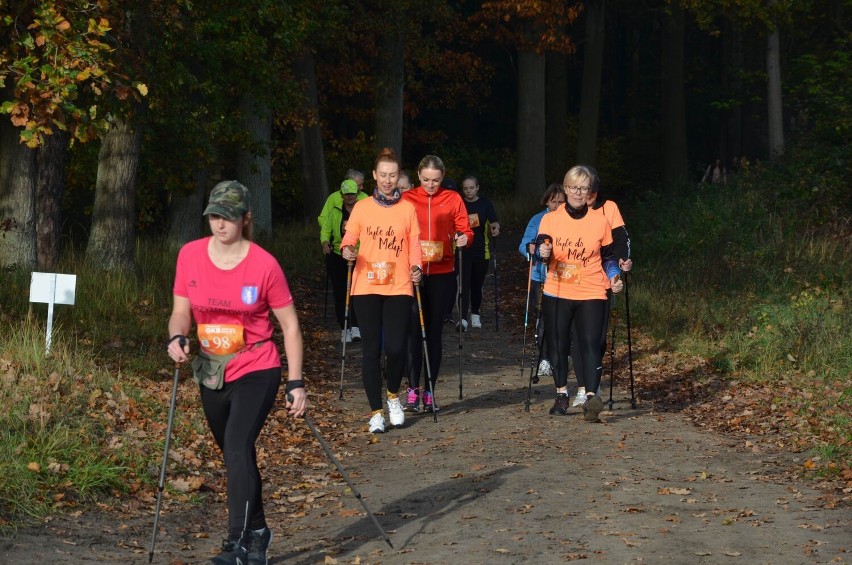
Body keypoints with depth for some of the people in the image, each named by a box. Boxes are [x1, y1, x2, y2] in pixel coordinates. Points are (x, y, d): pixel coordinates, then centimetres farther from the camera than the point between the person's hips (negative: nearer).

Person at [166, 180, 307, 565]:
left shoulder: (264, 265, -13)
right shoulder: (190, 255, -4)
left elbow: (290, 325, -5)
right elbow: (181, 311, 5)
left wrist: (296, 384, -8)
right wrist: (176, 338, -18)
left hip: (257, 371, -5)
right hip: (212, 374, 5)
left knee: (238, 447, -23)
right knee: (234, 456, 16)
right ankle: (257, 533, 34)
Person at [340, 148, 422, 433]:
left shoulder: (407, 208, 8)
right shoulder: (362, 207, 7)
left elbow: (414, 244, 7)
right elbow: (349, 237, 8)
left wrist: (416, 266, -11)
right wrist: (347, 249, -15)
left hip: (398, 287, 0)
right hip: (366, 287, 0)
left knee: (396, 347, -11)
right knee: (371, 350, 0)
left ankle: (393, 397, 19)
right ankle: (376, 412, 11)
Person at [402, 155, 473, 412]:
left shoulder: (453, 199, 4)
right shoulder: (407, 199, 3)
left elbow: (465, 231, 5)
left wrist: (464, 239, -17)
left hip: (442, 275, 1)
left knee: (434, 332, 5)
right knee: (414, 331, -6)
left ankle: (429, 391, 11)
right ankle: (413, 389, -2)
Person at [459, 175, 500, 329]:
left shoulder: (485, 203, 3)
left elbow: (493, 222, -3)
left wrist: (495, 228, -25)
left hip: (481, 251, 1)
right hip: (463, 250, -1)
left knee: (477, 284, 11)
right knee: (464, 283, -13)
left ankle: (475, 314, 29)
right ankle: (463, 318, -20)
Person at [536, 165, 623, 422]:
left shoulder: (600, 221, 3)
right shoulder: (550, 219, 1)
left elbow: (607, 256, 13)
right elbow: (541, 253, -2)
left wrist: (613, 279, -3)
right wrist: (543, 253, -25)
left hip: (591, 295, -1)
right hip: (556, 294, 1)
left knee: (590, 344, -14)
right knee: (558, 345, 7)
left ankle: (591, 397, -24)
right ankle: (561, 395, 20)